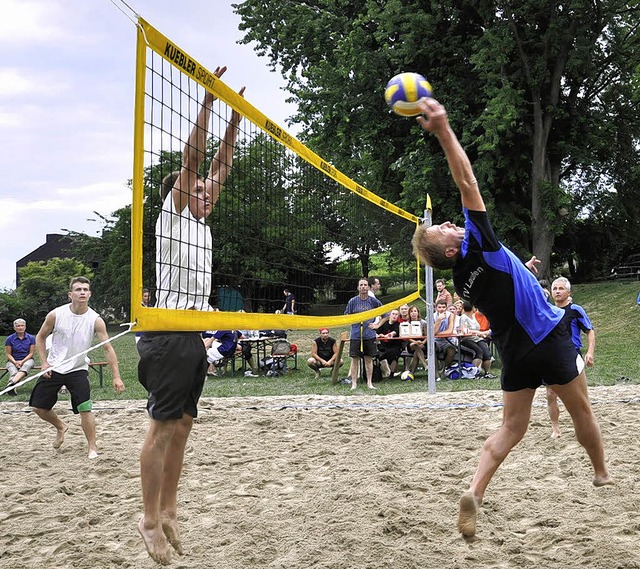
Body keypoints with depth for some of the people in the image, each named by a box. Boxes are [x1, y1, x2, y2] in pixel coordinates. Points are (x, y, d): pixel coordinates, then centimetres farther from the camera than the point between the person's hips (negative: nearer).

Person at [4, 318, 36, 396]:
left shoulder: (31, 338, 3)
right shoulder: (9, 339, 3)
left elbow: (31, 353, 2)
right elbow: (8, 354, 4)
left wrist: (22, 361, -14)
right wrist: (15, 362, -15)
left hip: (27, 359, -1)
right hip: (13, 361, 1)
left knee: (26, 366, -38)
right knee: (13, 372, -34)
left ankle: (11, 383, -64)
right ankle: (12, 388, -63)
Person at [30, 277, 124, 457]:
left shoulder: (95, 320, -14)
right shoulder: (56, 315, -11)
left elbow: (108, 348, -12)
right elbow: (40, 337, 5)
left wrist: (116, 377, -19)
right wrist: (44, 361, -6)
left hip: (78, 370, -2)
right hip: (53, 369, 2)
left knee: (85, 409, -15)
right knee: (39, 408, 6)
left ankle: (92, 447, 0)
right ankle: (60, 426, 36)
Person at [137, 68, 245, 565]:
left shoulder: (202, 224, 19)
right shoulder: (172, 214, 0)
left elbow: (220, 168, 20)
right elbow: (192, 157, -8)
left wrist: (234, 121, 18)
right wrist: (208, 100, -8)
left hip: (195, 335, 8)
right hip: (169, 334, -8)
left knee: (181, 426, 9)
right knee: (162, 427, -7)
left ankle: (168, 511, 16)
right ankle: (151, 520, -2)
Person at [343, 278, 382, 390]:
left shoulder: (373, 301, 2)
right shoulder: (352, 301, 0)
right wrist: (354, 321, -5)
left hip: (370, 335, 0)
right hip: (356, 335, 0)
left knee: (369, 359, 5)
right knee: (355, 359, 1)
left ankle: (369, 383, 13)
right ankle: (354, 383, 5)